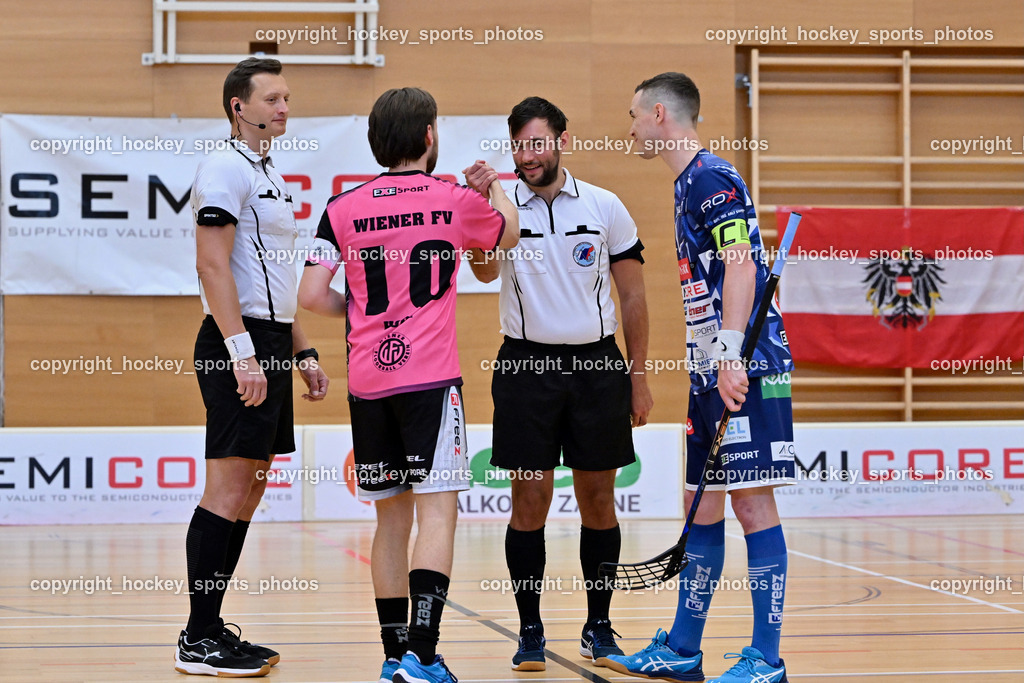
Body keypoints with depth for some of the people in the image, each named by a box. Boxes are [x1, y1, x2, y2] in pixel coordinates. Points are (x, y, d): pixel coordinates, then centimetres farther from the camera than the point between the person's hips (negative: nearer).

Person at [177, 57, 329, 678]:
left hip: (271, 346, 10)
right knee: (228, 489, -10)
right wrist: (242, 353, -23)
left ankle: (211, 628, 14)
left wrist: (303, 353, 21)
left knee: (249, 492, 9)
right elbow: (213, 266, -17)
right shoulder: (225, 169, -9)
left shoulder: (271, 177, 21)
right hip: (241, 344, -10)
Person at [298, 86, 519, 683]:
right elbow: (509, 234, 22)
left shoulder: (343, 209, 4)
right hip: (431, 377, -4)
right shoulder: (456, 201, 1)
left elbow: (312, 295, 2)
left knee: (392, 516, 12)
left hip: (367, 383, 4)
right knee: (437, 510, -5)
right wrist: (494, 186, 42)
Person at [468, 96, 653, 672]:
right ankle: (531, 631, 9)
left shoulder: (605, 207, 2)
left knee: (598, 500, 6)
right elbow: (484, 271, -20)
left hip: (597, 366, 1)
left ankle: (599, 627, 17)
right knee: (530, 501, 0)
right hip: (526, 365, -1)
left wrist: (639, 376, 6)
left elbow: (634, 295, 7)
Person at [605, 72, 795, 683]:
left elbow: (741, 267, -20)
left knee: (752, 502, -7)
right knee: (703, 506, 12)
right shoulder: (688, 185, 19)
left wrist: (730, 356, -26)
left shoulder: (713, 178, -10)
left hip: (744, 371, -10)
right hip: (712, 375, 10)